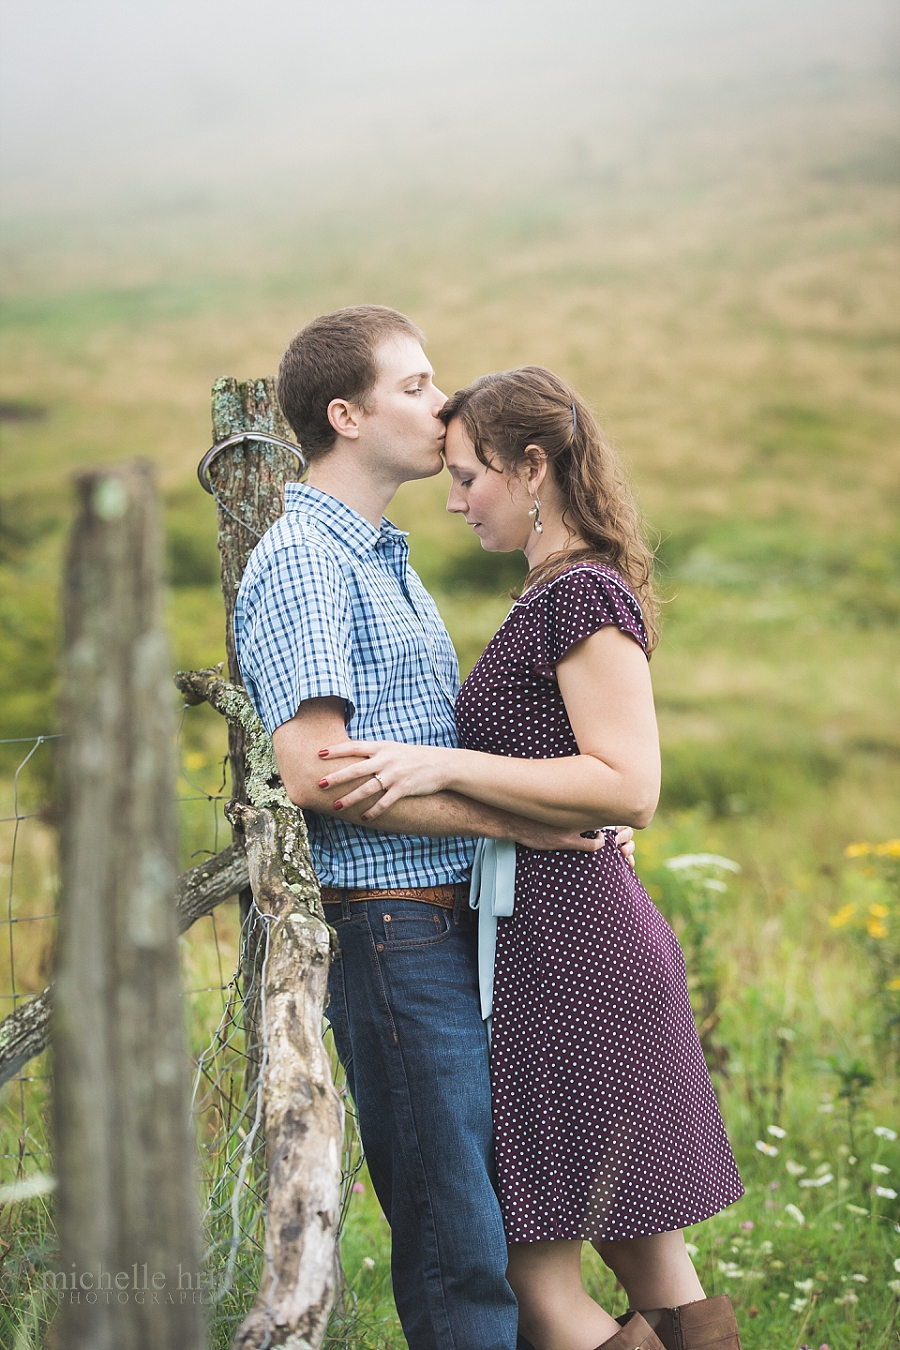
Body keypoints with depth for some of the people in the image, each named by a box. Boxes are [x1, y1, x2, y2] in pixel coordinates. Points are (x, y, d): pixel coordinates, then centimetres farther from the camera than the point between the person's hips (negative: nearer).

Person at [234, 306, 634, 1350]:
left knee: (499, 1217, 13)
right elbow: (315, 772, -21)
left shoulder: (386, 559, 21)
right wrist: (509, 821, -17)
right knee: (457, 1257, -6)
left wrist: (582, 819, 11)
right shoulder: (300, 560, -11)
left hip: (454, 925, 10)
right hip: (389, 932, -10)